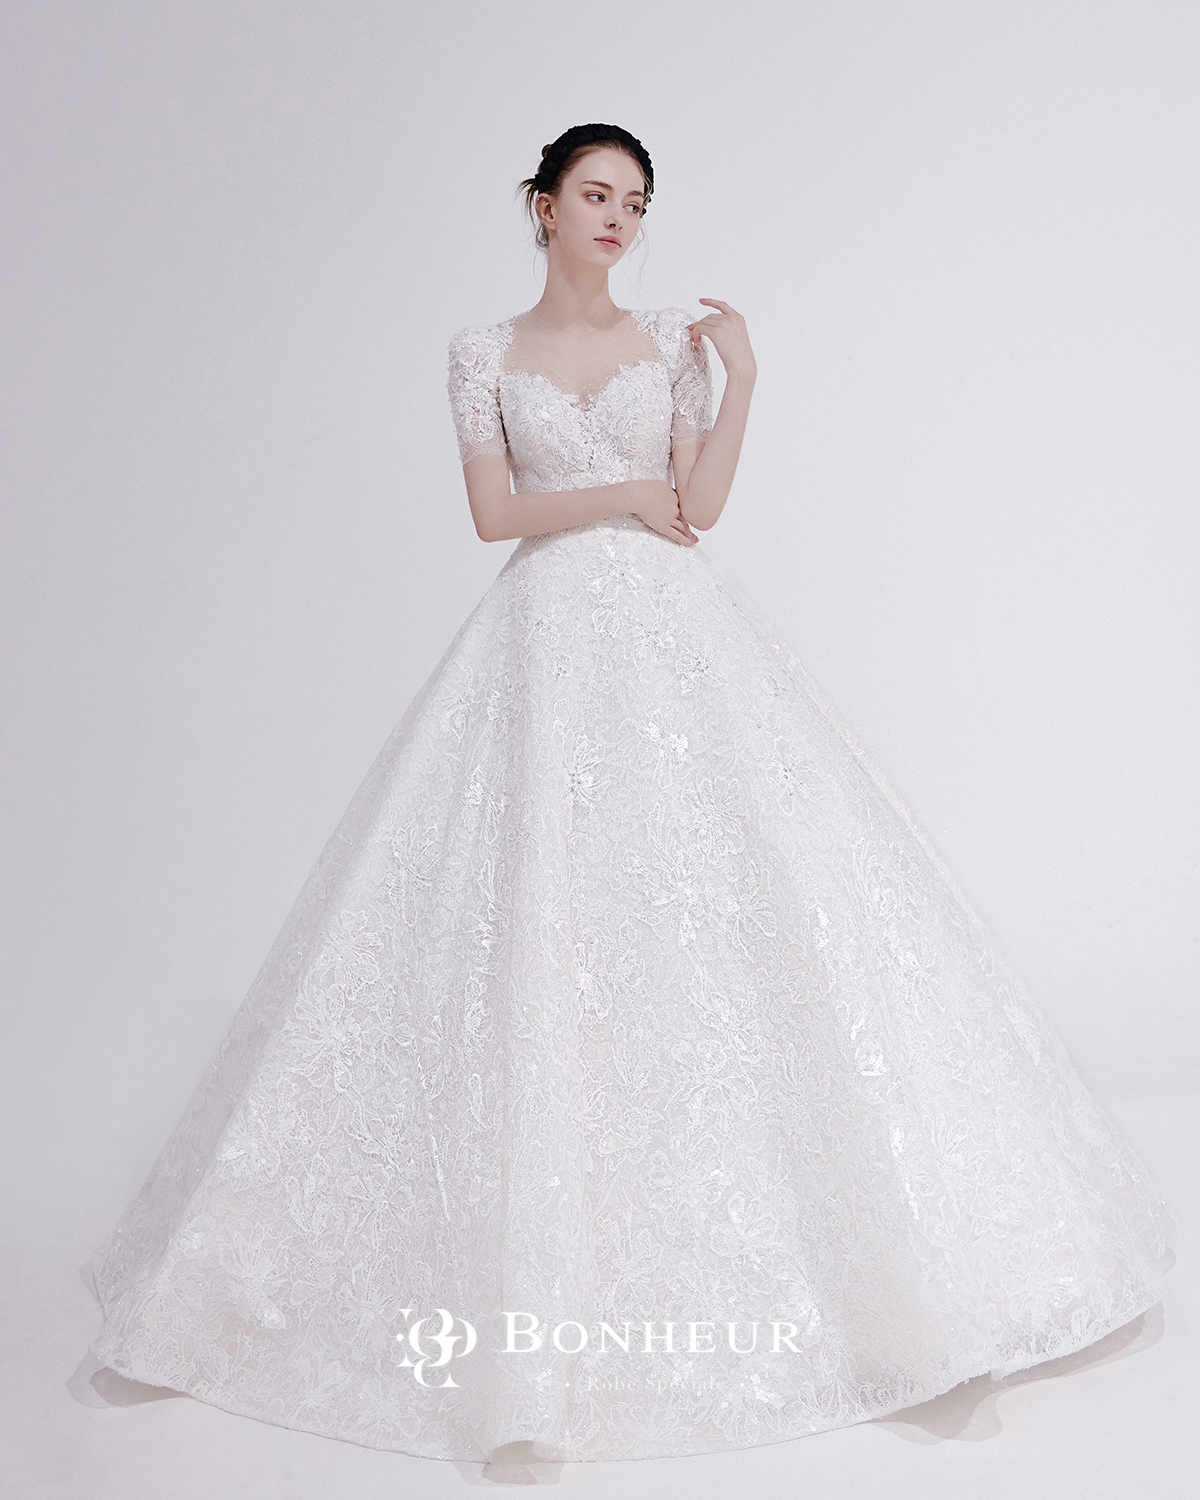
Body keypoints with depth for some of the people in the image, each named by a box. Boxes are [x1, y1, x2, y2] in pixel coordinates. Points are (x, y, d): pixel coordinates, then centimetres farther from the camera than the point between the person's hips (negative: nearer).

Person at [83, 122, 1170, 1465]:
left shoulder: (672, 342, 13)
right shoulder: (486, 354, 10)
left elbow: (702, 505, 3)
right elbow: (495, 512, 0)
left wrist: (740, 376, -3)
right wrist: (622, 496, -2)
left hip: (674, 634, 2)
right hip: (549, 638, -1)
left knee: (726, 886, -7)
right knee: (540, 908, -6)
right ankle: (541, 1272, 6)